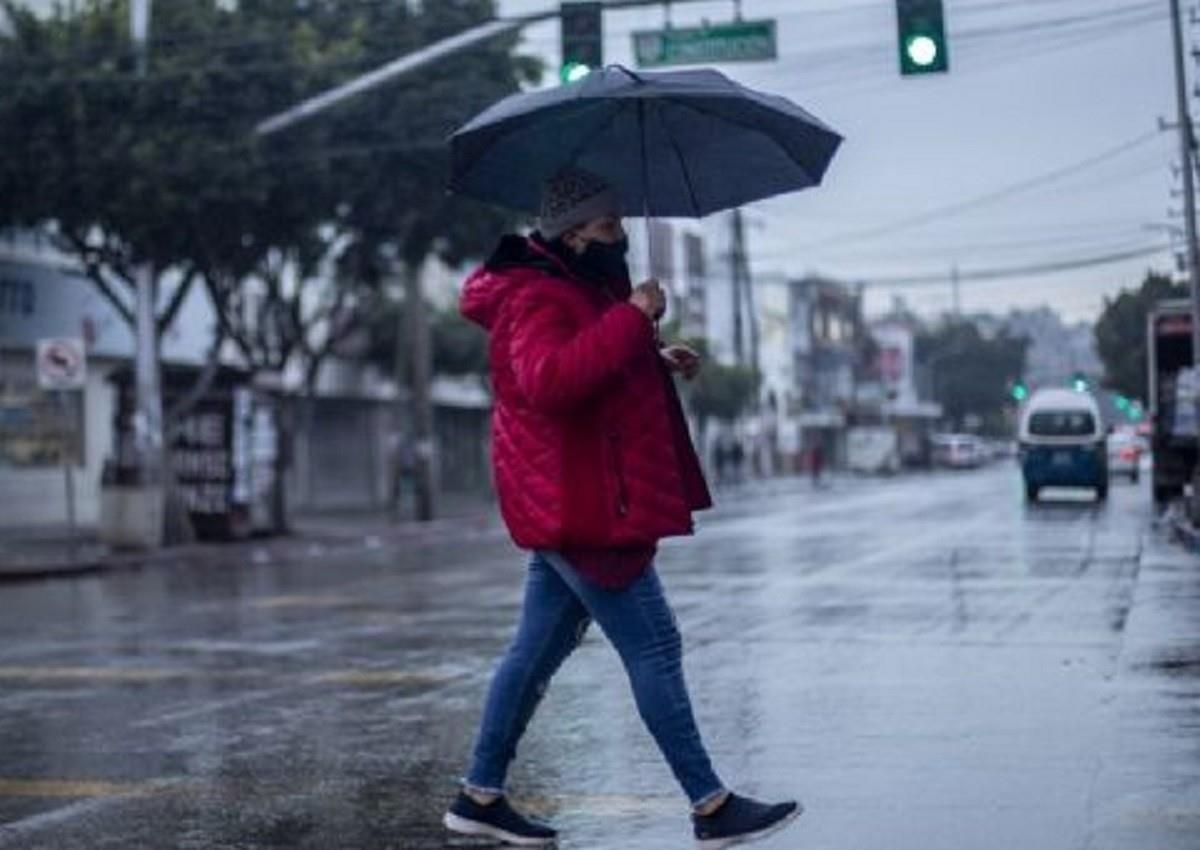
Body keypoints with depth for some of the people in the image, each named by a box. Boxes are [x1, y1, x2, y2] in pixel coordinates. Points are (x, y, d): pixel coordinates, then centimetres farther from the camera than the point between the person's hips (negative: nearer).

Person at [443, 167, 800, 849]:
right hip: (582, 510, -11)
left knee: (540, 648, 13)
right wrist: (633, 319, -31)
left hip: (571, 508, 11)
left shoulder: (582, 289, 19)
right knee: (654, 649, -7)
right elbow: (549, 379, -36)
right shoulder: (536, 299, -16)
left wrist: (658, 361, 17)